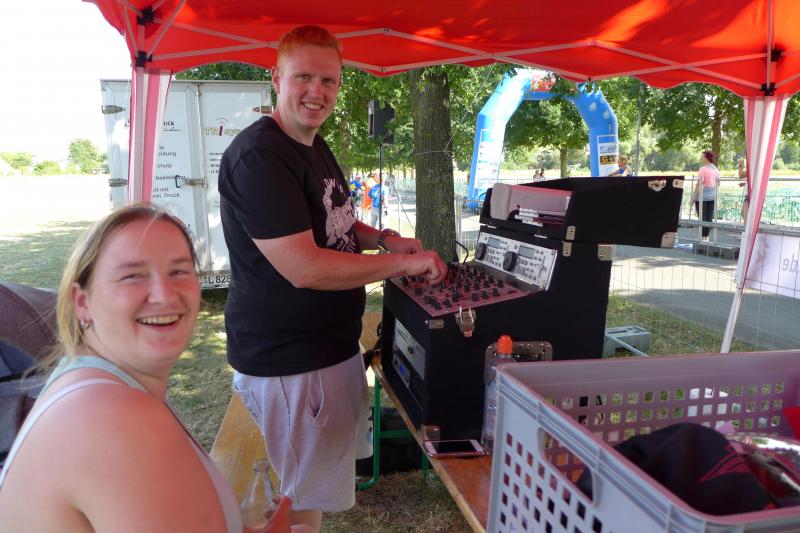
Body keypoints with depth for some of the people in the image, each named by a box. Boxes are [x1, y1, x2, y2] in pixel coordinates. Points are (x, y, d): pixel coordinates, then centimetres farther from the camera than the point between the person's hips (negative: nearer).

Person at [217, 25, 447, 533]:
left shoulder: (317, 147, 10)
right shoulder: (258, 156, -22)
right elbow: (303, 268, -28)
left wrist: (383, 238, 2)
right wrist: (405, 263, -21)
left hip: (332, 341, 10)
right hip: (290, 360, -10)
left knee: (332, 468, 27)